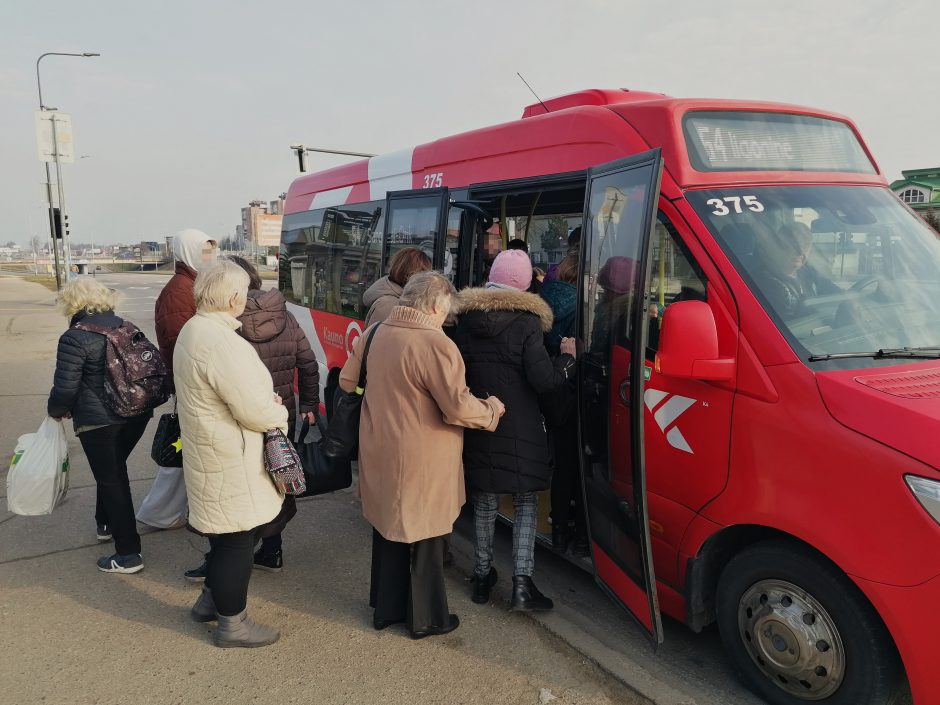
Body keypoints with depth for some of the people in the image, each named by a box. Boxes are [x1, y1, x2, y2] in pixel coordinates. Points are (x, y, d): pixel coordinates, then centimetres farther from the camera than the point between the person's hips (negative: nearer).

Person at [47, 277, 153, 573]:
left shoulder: (74, 339, -13)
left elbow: (65, 388, -14)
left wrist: (56, 410, 7)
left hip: (99, 422, -7)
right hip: (137, 414, 7)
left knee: (111, 480, 3)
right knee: (113, 469, 27)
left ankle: (128, 554, 8)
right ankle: (107, 524, 44)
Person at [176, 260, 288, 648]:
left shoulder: (194, 329, 6)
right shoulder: (221, 342, -27)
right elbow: (254, 411, -26)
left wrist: (266, 401, 5)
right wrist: (279, 412, -5)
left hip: (214, 451, 10)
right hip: (230, 460, -10)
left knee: (227, 532, 25)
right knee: (237, 538, 5)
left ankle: (210, 599, 41)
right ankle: (232, 623, 21)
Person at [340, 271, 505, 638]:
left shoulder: (373, 333, 1)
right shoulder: (435, 344, -23)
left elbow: (347, 382, 12)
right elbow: (458, 407, -23)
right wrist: (493, 408, -5)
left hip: (380, 455, 7)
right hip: (421, 464, -7)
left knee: (388, 530, 21)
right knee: (423, 537, 11)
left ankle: (386, 608, 36)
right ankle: (425, 618, 26)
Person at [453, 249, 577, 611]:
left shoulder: (465, 320, 2)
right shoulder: (526, 322, -13)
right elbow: (544, 379, -15)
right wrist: (567, 357, 1)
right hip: (519, 429, -4)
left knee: (484, 501, 17)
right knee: (526, 502, 9)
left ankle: (483, 575, 28)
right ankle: (522, 583, 4)